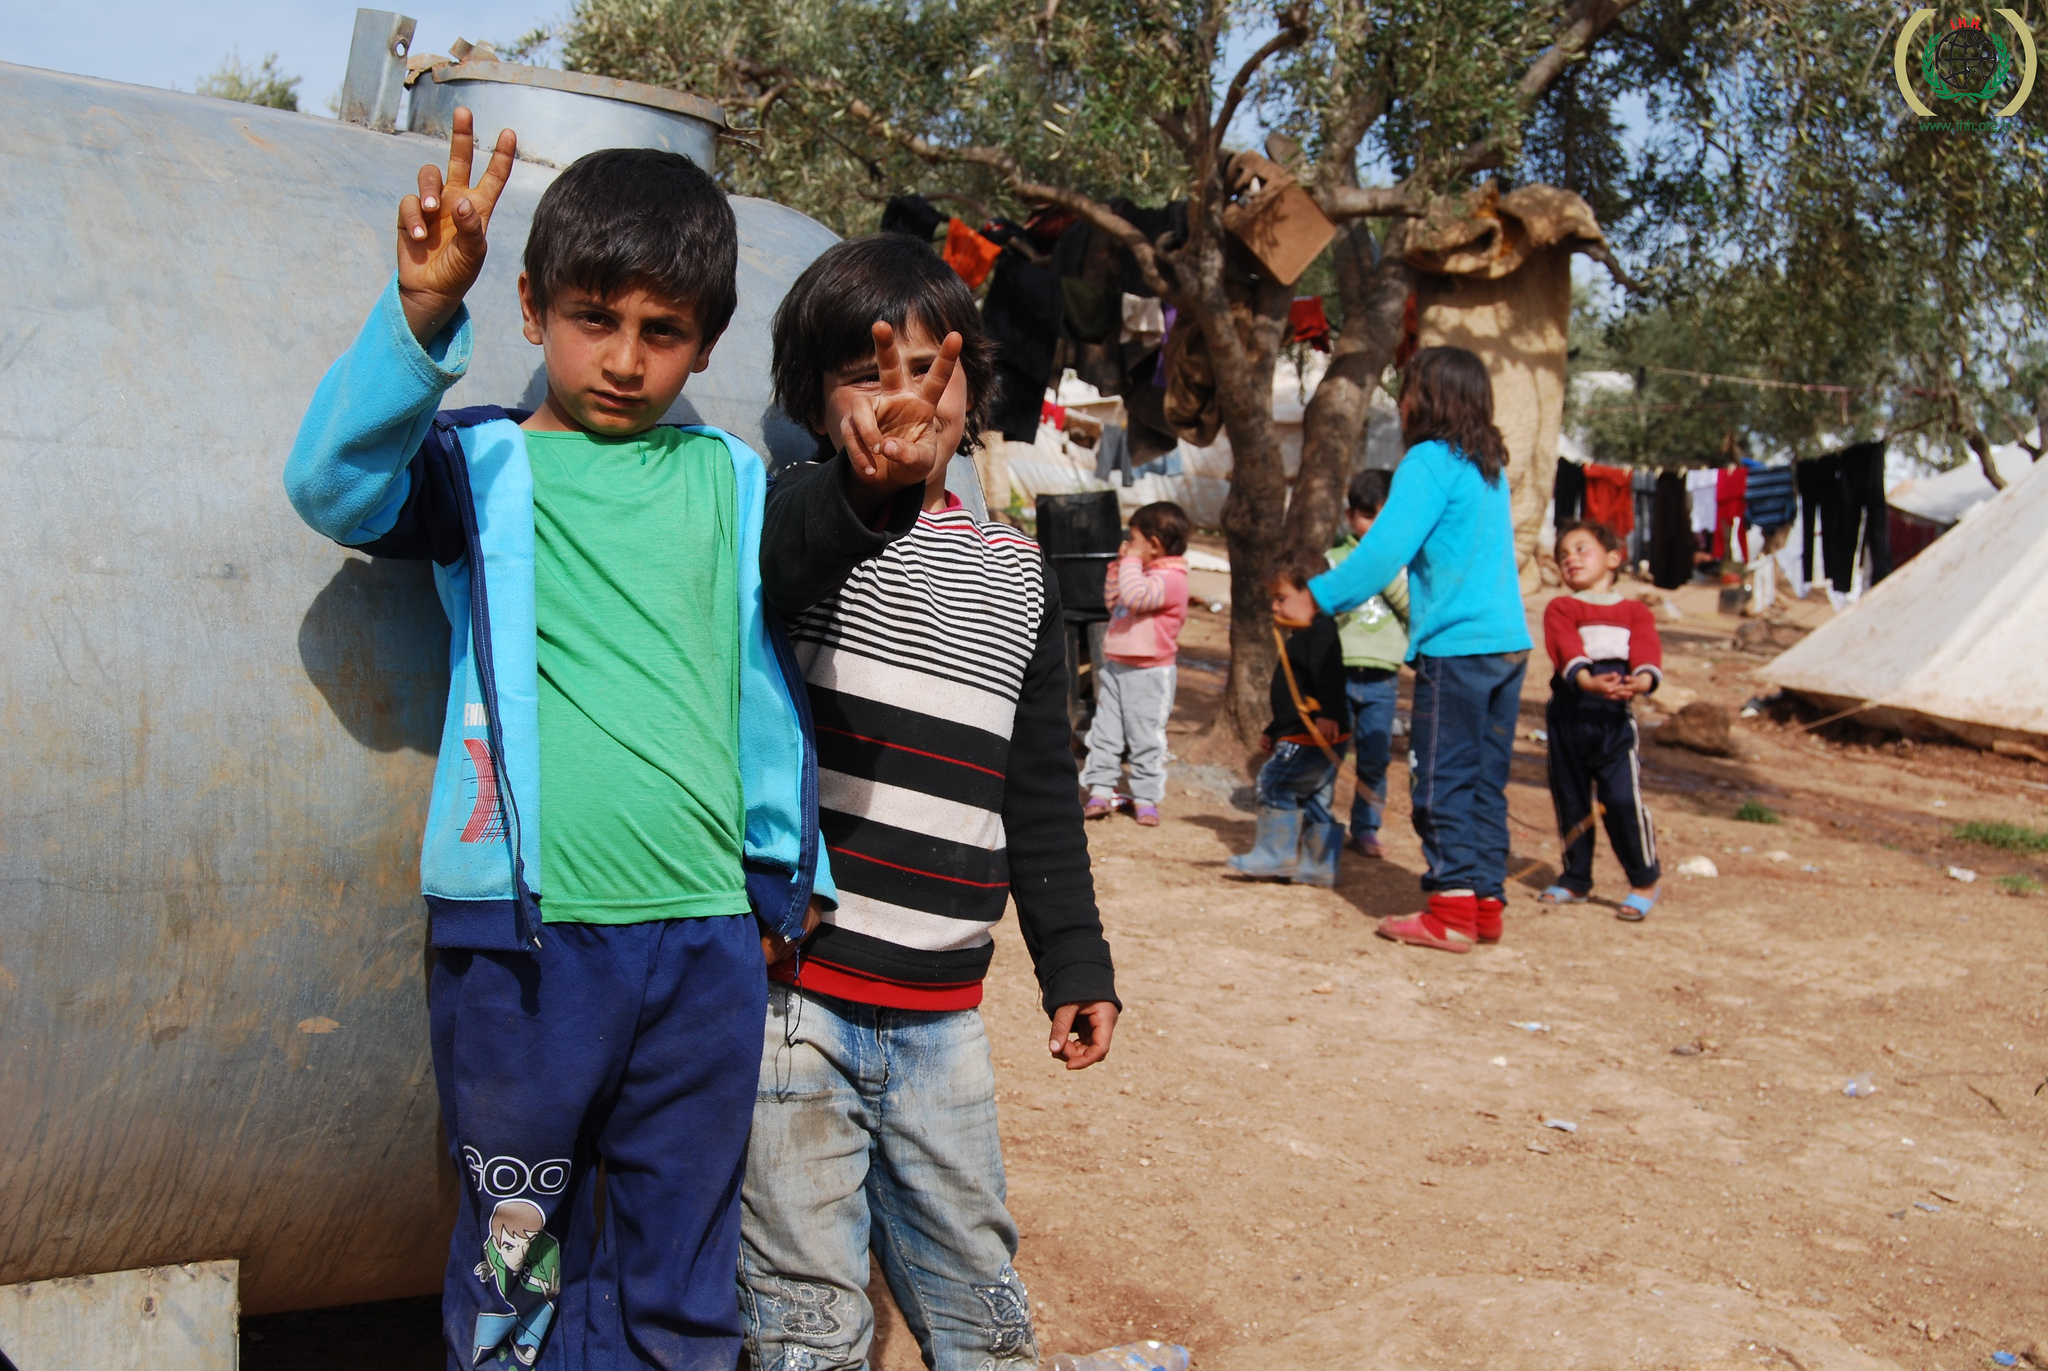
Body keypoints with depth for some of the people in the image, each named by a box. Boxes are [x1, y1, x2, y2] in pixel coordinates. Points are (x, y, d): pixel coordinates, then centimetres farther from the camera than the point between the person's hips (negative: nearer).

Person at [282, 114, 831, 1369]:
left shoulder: (733, 483, 11)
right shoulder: (483, 467, 3)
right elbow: (335, 482, -17)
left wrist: (784, 874, 17)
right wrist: (423, 315, -31)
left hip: (707, 939, 3)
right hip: (522, 937, -2)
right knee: (518, 1259, 9)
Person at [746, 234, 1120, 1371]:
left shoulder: (1013, 574, 9)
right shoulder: (792, 521, -3)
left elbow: (1040, 791, 16)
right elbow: (757, 576, -30)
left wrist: (1073, 959, 16)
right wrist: (867, 492, -48)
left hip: (938, 1015, 4)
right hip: (790, 991, -4)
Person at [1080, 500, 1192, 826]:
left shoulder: (1171, 578, -15)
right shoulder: (1143, 573, 14)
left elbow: (1135, 597, -31)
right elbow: (1113, 601, 23)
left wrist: (1131, 561, -18)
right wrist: (1119, 566, 13)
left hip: (1149, 673, -9)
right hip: (1116, 666, 9)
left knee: (1145, 738, 1)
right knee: (1104, 732, 8)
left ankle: (1145, 798, 9)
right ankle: (1100, 791, 14)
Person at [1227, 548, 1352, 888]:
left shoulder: (1321, 631, -12)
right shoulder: (1304, 637, 22)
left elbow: (1329, 675, -29)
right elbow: (1292, 696, 30)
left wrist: (1329, 714, -41)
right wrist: (1273, 732, 34)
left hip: (1314, 736, -11)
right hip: (1300, 734, 11)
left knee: (1276, 780, -11)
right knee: (1315, 798, 12)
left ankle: (1275, 854, -6)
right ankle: (1320, 866, 16)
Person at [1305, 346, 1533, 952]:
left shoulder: (1432, 461, -9)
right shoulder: (1490, 467, 16)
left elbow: (1385, 549, -16)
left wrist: (1321, 598, -8)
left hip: (1456, 646, -8)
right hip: (1508, 643, 8)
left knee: (1442, 782, -1)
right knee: (1486, 780, 12)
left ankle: (1452, 912, 1)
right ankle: (1486, 902, 16)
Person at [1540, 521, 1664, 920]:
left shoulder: (1634, 611, 11)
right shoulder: (1560, 609, 7)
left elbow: (1647, 649, -7)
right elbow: (1567, 652, -12)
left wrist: (1642, 679, -31)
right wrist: (1589, 682, -32)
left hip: (1615, 717, -1)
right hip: (1569, 715, 1)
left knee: (1623, 799, -11)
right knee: (1571, 800, 10)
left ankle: (1644, 880, 4)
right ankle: (1576, 879, 25)